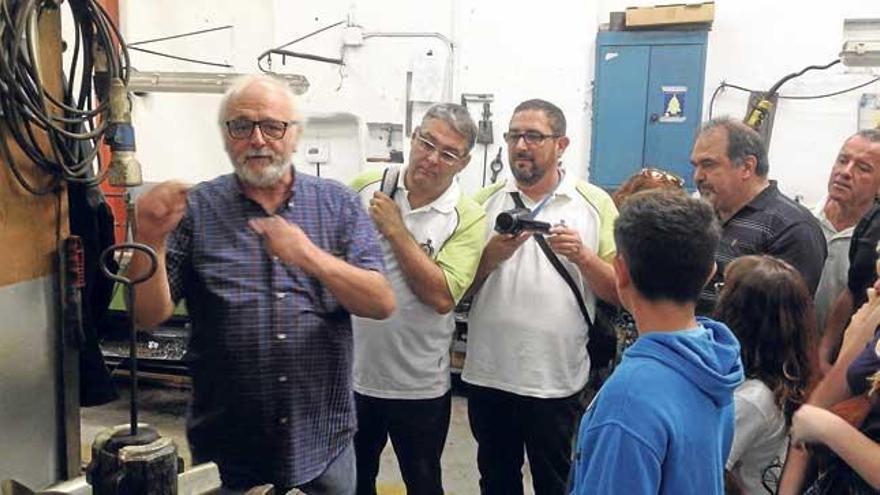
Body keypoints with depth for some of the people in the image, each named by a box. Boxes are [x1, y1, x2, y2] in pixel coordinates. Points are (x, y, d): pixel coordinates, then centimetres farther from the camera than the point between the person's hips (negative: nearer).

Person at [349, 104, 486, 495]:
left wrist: (395, 229, -20)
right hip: (351, 370, 3)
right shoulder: (365, 186, -3)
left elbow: (441, 296, -22)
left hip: (418, 385, -2)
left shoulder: (468, 217, -12)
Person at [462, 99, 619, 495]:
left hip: (557, 380, -2)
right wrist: (490, 256, -14)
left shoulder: (596, 203, -2)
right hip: (487, 374, 3)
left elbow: (620, 292, -2)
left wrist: (583, 257, -19)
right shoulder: (484, 201, 3)